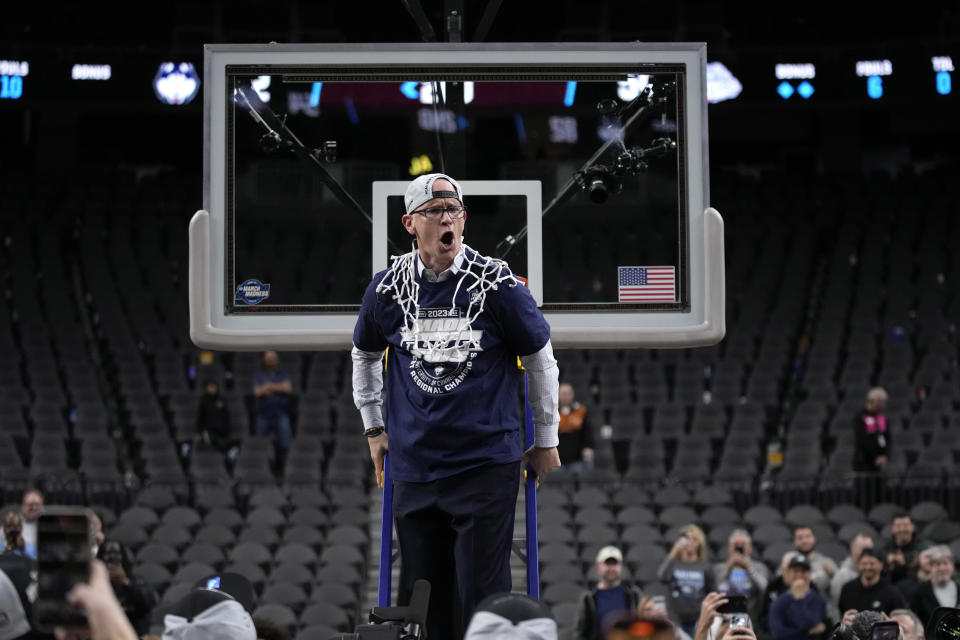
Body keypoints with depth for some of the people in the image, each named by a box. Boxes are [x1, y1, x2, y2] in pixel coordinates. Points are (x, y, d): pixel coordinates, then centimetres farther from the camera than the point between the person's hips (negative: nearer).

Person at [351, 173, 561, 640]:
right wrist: (373, 429, 21)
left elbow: (540, 360, 7)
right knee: (421, 599, 8)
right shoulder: (388, 288, 4)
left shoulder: (496, 283, -4)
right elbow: (364, 355, 23)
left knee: (481, 599, -5)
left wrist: (546, 442, 10)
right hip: (414, 469, 3)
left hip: (486, 465, -3)